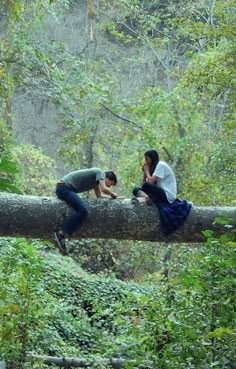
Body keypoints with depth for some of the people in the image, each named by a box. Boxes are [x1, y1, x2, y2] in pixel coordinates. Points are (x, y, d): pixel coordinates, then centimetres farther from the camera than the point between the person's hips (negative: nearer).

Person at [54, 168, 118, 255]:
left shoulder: (96, 178, 22)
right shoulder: (100, 173, -6)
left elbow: (99, 195, 22)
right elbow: (104, 189, -19)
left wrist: (113, 197, 17)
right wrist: (113, 194, -1)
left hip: (62, 189, 11)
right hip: (64, 188, -11)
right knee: (83, 210, -24)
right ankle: (61, 234, -26)